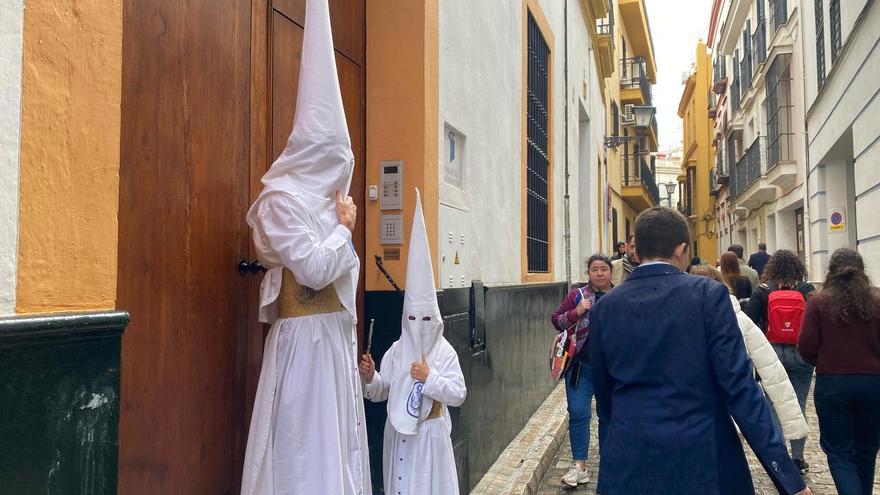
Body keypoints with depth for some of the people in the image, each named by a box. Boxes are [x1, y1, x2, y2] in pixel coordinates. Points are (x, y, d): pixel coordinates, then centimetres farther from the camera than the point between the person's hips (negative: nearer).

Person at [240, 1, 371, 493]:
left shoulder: (320, 198, 13)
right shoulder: (281, 200, -12)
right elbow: (313, 268, -20)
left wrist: (343, 226, 5)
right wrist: (344, 227, -9)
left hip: (335, 334, 9)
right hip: (305, 339, -9)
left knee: (337, 440, 14)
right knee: (306, 448, -1)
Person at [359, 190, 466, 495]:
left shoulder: (445, 352, -8)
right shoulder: (396, 351, 0)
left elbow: (458, 395, -12)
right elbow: (379, 393, 4)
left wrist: (430, 377, -20)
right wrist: (370, 378, -15)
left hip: (430, 432, -3)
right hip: (399, 431, 3)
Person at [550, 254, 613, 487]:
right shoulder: (578, 295, 0)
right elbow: (556, 320, 0)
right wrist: (576, 313, -16)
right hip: (581, 365, -1)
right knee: (578, 412, -3)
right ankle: (579, 465, 7)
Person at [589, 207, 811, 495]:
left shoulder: (605, 307, 0)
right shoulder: (708, 295, -8)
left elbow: (602, 391, 8)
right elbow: (739, 385, -13)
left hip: (628, 463, 2)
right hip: (703, 458, -2)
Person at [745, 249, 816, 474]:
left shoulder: (763, 291, -5)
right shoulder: (807, 290, -3)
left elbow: (748, 320, -7)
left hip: (772, 354, -1)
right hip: (800, 355, 1)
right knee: (798, 405, 8)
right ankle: (798, 458, 13)